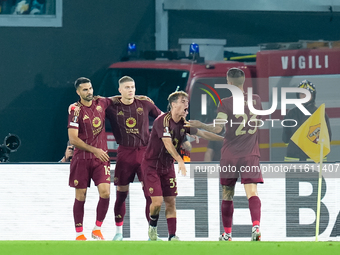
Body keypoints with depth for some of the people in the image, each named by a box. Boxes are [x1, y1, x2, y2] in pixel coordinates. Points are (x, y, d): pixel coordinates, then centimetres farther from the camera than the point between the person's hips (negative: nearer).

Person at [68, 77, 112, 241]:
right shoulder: (76, 111, -8)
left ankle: (97, 230, 5)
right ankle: (79, 234, 12)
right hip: (82, 158, -3)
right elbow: (73, 139, -13)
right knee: (80, 196, 3)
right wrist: (94, 150, -17)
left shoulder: (101, 103, 4)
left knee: (105, 192, -11)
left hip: (101, 157, 3)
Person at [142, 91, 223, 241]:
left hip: (168, 167, 7)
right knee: (157, 201, -13)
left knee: (171, 202, 1)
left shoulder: (184, 123, 2)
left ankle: (172, 237, 3)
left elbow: (202, 134, 8)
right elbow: (168, 143, -31)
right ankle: (152, 225, 15)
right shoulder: (162, 121, -21)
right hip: (151, 165, -7)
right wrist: (180, 160, -43)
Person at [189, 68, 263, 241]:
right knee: (251, 192, -9)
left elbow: (218, 128, -16)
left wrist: (199, 125, -5)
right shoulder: (255, 99, 6)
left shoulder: (226, 103, -7)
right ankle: (256, 226, -32)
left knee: (227, 196, 11)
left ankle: (227, 234, 17)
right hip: (251, 155, 2)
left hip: (229, 155, -2)